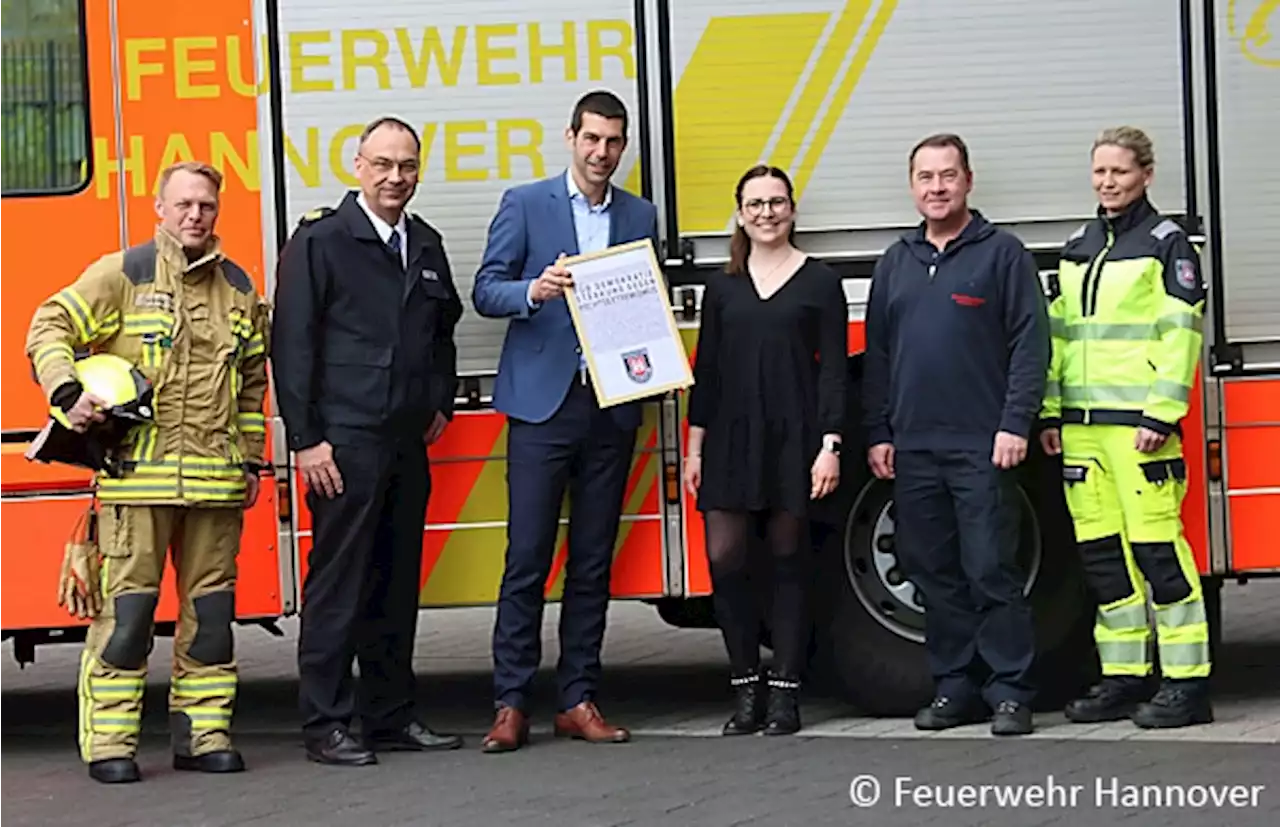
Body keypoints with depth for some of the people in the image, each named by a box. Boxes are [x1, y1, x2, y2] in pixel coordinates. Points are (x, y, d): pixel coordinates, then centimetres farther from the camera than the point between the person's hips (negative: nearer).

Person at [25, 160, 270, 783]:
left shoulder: (238, 287, 15)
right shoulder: (122, 275, 1)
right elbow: (50, 328, -2)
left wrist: (252, 458, 19)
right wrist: (67, 393, -17)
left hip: (216, 478, 5)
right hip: (138, 474, -5)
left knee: (210, 607, 7)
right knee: (127, 607, -5)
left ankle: (202, 732, 14)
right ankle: (110, 743, -1)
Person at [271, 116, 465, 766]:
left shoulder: (425, 246, 15)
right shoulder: (320, 241, -5)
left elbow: (443, 329, 28)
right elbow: (292, 342, -8)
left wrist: (440, 403, 16)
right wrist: (305, 438, -12)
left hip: (408, 443, 7)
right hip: (344, 443, -7)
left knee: (396, 583, 11)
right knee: (337, 585, -4)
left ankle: (391, 716, 18)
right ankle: (325, 726, 0)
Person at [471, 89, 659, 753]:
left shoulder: (640, 217, 13)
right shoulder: (525, 205, 3)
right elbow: (485, 291, 0)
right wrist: (534, 291, -21)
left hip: (612, 406, 4)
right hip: (543, 404, -3)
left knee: (593, 561, 7)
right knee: (527, 558, -6)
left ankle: (578, 700, 12)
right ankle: (510, 704, -2)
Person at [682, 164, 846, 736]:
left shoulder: (819, 282, 2)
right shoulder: (722, 286, 11)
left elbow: (833, 369, -2)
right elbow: (706, 368, 11)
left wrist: (830, 446, -10)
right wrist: (695, 448, 7)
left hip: (793, 438, -3)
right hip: (731, 437, 3)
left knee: (788, 561, 2)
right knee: (723, 559, -4)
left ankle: (784, 695, 8)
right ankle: (746, 690, 7)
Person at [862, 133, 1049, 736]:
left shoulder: (1002, 253, 0)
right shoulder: (896, 263, 15)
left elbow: (1030, 345, -5)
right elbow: (877, 354, 17)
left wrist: (1015, 425, -12)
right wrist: (877, 433, 11)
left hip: (981, 446, -5)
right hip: (912, 448, 5)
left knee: (991, 572, -6)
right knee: (933, 573, 7)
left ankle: (1010, 692, -1)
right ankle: (955, 687, 15)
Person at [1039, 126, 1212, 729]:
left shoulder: (1166, 244, -1)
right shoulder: (1077, 249, 18)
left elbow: (1180, 335, -8)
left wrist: (1162, 414, -16)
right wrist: (1050, 412, 12)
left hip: (1139, 422, -7)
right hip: (1082, 424, 7)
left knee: (1156, 545, -9)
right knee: (1101, 551, 6)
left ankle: (1186, 683, -7)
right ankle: (1124, 677, 13)